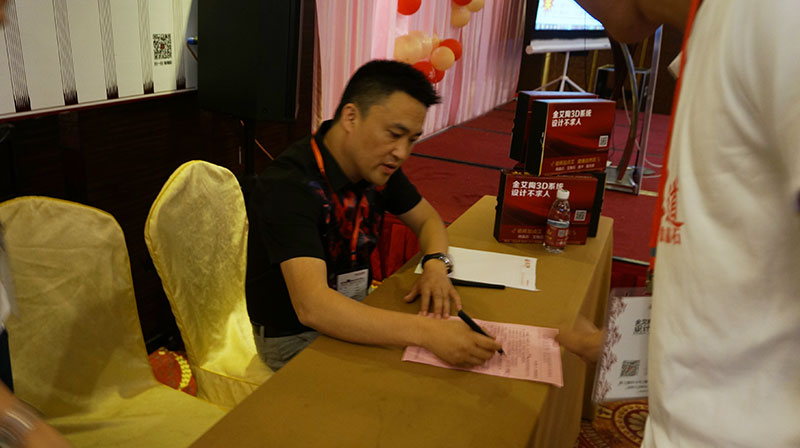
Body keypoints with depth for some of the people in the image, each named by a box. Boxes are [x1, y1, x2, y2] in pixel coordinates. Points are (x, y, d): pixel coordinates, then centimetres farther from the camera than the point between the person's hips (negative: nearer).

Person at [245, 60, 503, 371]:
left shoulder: (379, 166, -5)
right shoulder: (290, 185, -28)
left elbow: (427, 219, 10)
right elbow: (311, 306, -40)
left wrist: (436, 264, -13)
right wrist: (427, 332, -47)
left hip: (355, 315, 7)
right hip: (294, 336, -6)